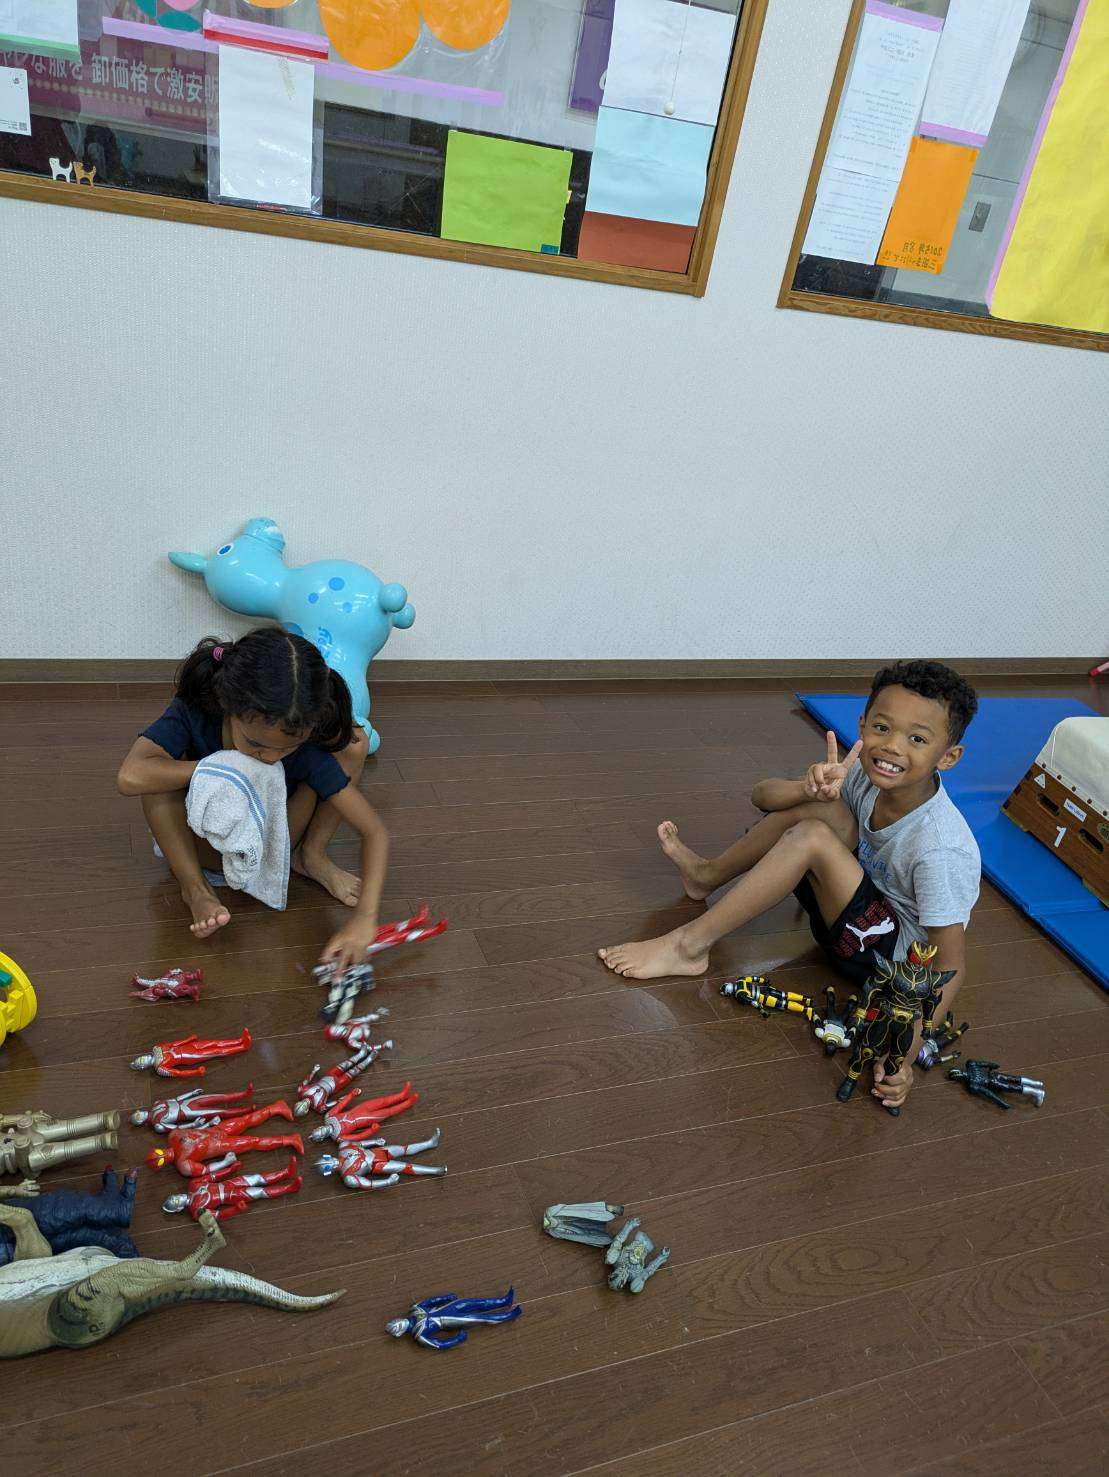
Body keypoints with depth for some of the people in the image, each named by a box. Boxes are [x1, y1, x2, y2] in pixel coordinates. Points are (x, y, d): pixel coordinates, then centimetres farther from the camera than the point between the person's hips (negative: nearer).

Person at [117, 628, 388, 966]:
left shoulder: (307, 747, -29)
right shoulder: (193, 714, -29)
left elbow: (375, 831, -28)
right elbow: (130, 777, -47)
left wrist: (366, 915, -41)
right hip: (208, 849, 0)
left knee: (354, 744, -19)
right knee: (161, 766, -32)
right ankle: (195, 887, -16)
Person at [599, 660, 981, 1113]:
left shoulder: (942, 850, -31)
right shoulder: (868, 772, -13)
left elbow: (950, 966, -27)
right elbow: (762, 795, -9)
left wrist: (906, 1053, -36)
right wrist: (811, 787, -31)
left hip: (901, 958, -7)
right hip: (868, 908, 7)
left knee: (813, 837, -29)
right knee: (821, 805, -15)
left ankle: (690, 945, -20)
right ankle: (706, 874, 5)